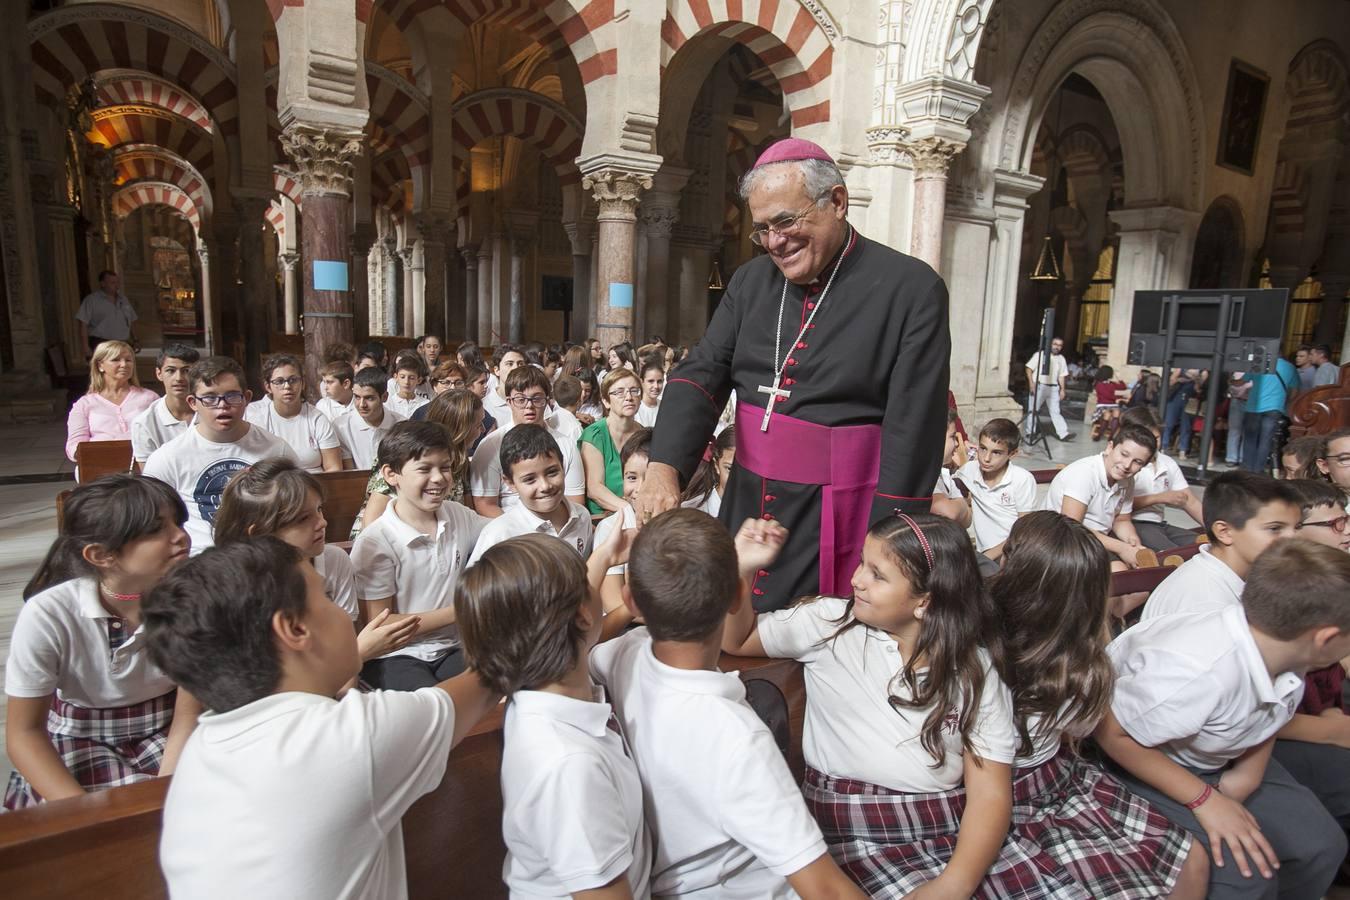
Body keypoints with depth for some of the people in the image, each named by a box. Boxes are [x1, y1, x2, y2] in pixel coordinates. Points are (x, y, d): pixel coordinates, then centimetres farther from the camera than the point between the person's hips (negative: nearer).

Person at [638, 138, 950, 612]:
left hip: (839, 526, -5)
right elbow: (702, 374, 0)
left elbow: (912, 431, -13)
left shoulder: (912, 290, -10)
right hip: (747, 507, 5)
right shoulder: (752, 280, 7)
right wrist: (664, 466, -17)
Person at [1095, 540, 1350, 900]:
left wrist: (1248, 775, -9)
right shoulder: (1194, 672, -43)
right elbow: (1111, 733, -30)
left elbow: (1269, 714, 5)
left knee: (1321, 844, 4)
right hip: (1141, 756, -7)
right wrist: (1205, 799, -24)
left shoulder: (1284, 649, -18)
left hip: (1217, 756, 8)